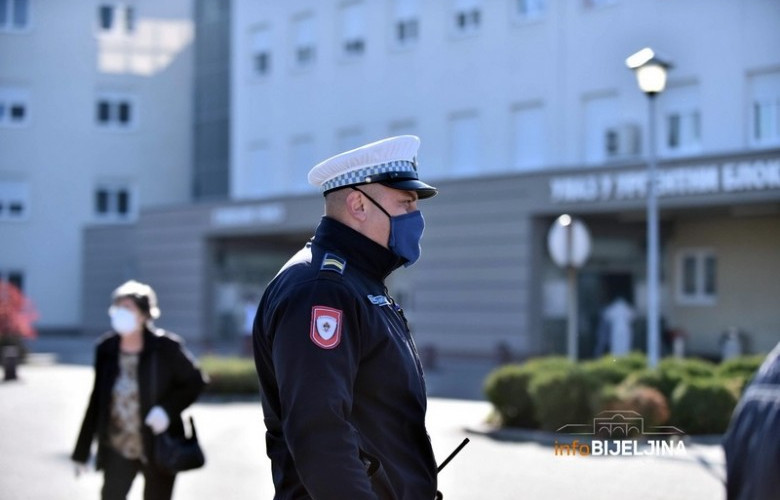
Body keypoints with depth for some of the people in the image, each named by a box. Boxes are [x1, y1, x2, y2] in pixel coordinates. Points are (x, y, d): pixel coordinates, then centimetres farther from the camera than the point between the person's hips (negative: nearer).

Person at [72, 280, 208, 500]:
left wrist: (168, 409, -19)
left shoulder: (165, 347, -12)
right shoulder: (106, 348, -2)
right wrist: (82, 452, 7)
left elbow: (196, 381, -2)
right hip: (118, 449, 2)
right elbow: (97, 400, 5)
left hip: (159, 449, -2)